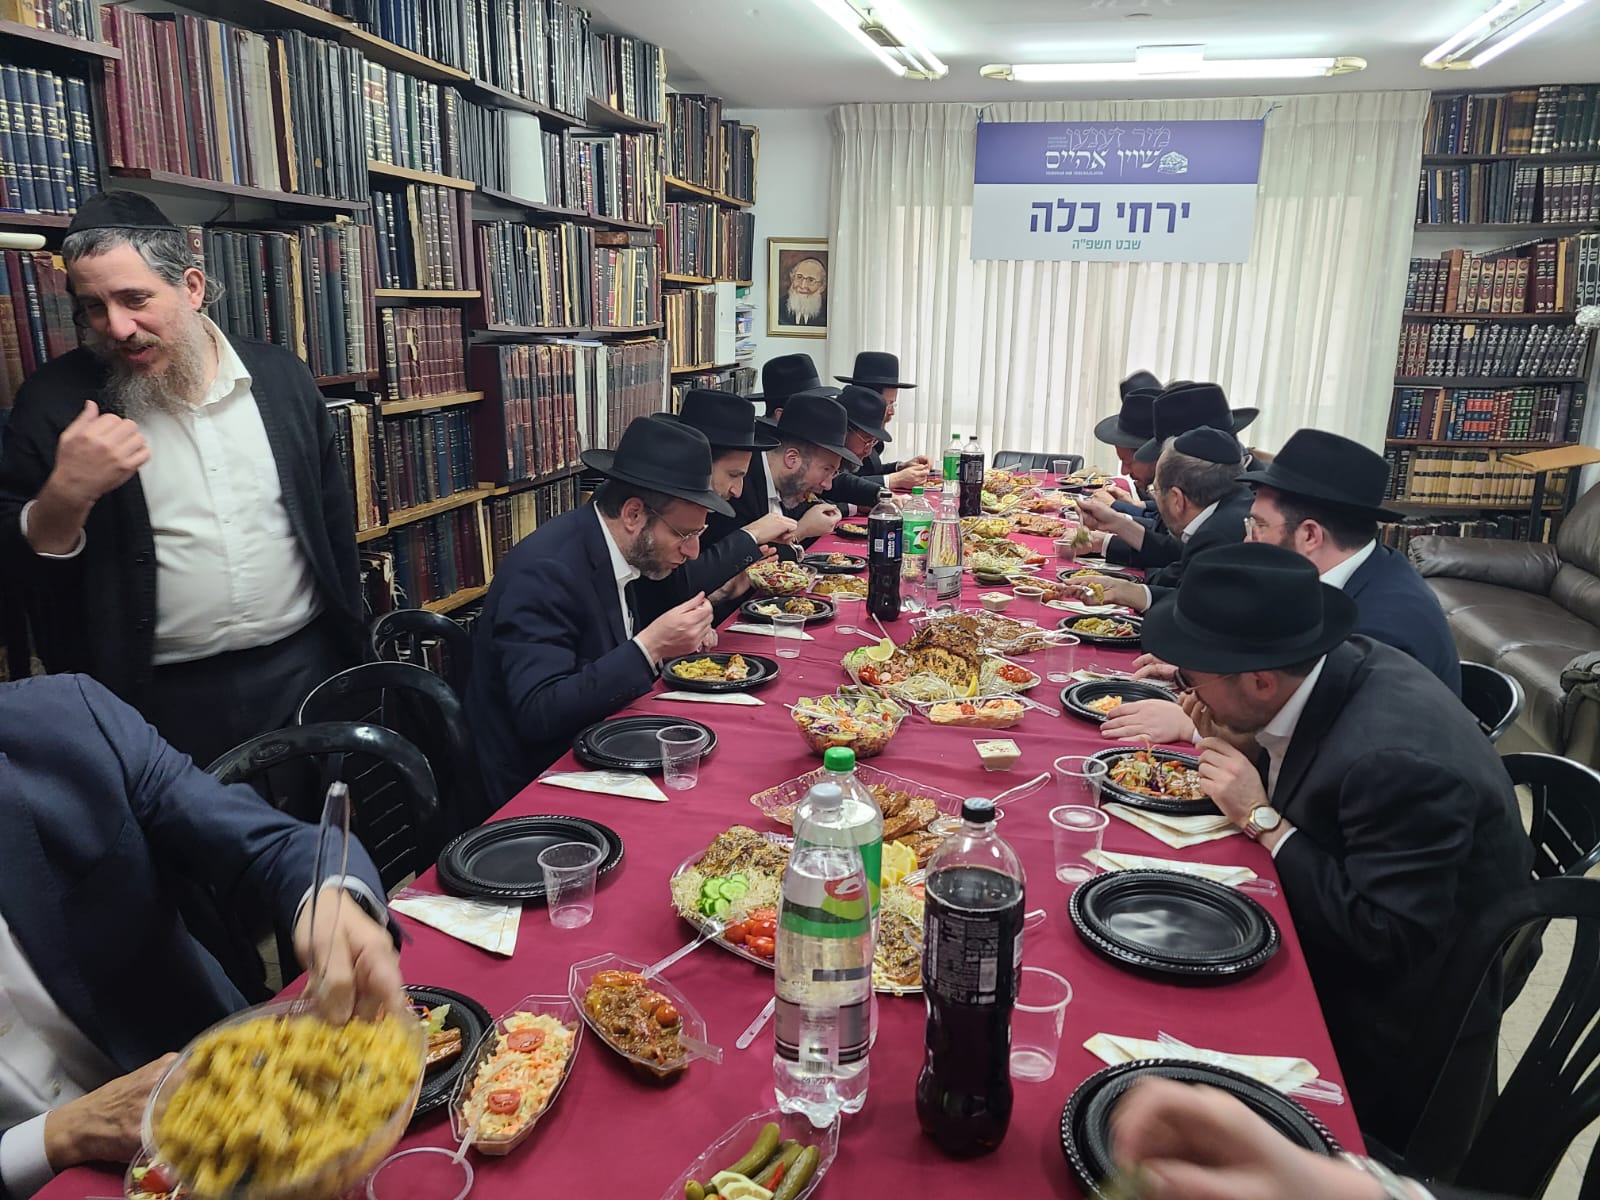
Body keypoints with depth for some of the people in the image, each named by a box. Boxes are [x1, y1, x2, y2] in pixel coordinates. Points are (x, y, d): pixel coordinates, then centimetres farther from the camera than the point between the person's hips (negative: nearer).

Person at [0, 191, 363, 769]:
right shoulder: (55, 401, -4)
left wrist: (350, 645, 10)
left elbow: (333, 522, 8)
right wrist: (66, 494, -22)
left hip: (305, 670, 2)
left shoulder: (281, 376, 1)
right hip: (164, 699, -1)